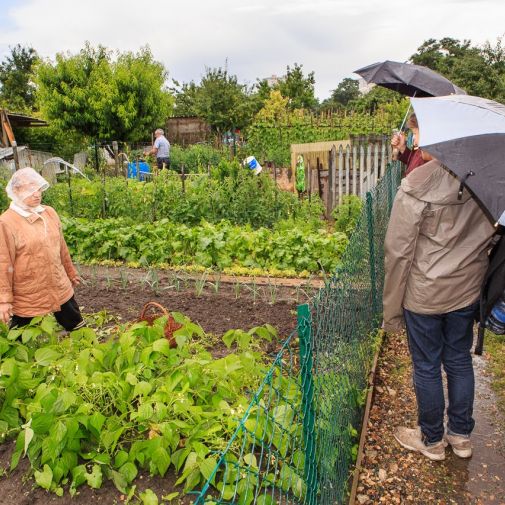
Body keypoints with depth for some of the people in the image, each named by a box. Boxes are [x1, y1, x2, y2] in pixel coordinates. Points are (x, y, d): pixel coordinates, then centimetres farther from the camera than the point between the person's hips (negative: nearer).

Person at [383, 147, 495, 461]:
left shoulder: (416, 188, -22)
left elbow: (399, 252, -17)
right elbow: (489, 237, 1)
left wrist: (392, 309, -6)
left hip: (423, 294, -5)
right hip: (468, 291, 5)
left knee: (427, 368, 13)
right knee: (460, 361, 21)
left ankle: (432, 440, 33)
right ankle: (461, 435, 39)